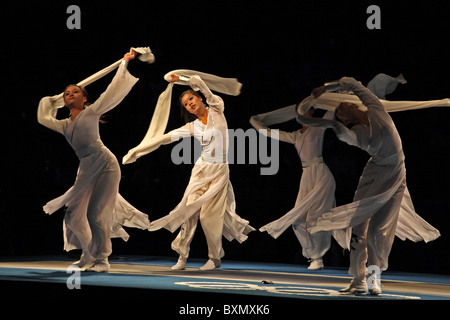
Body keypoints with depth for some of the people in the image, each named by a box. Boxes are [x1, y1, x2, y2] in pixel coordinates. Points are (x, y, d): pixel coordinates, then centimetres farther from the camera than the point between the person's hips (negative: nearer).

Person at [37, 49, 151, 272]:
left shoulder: (91, 113, -1)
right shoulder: (65, 125, 16)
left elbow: (113, 91, -6)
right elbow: (43, 118, 35)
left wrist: (125, 63, -6)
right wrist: (50, 101, 43)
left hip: (105, 165, -7)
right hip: (86, 171, 7)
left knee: (96, 214, -11)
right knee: (74, 215, 4)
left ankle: (102, 260, 0)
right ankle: (89, 255, 20)